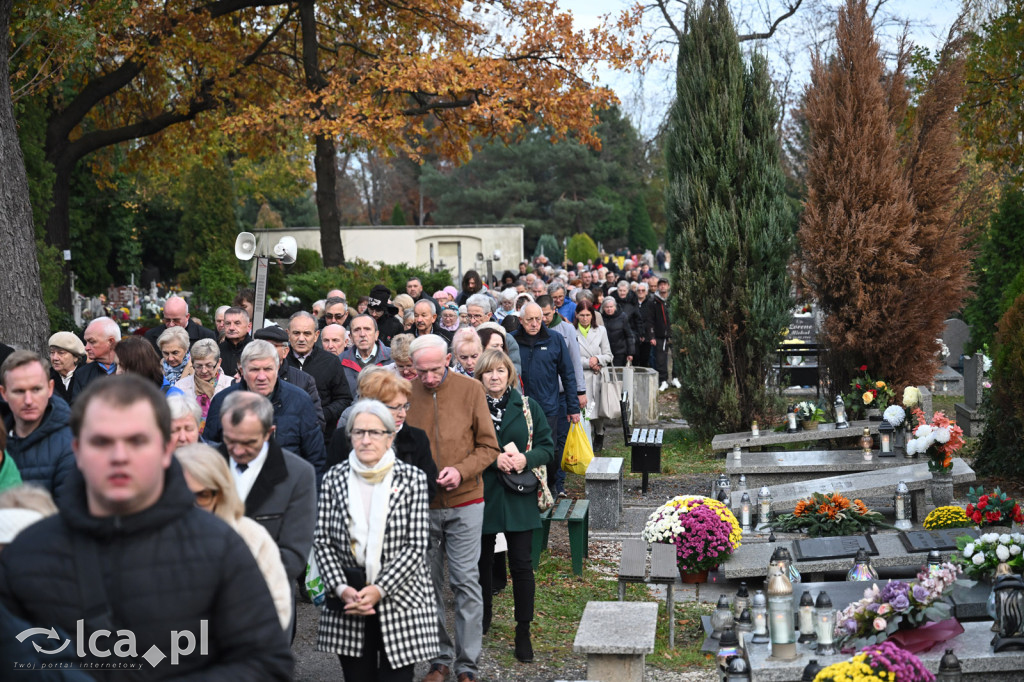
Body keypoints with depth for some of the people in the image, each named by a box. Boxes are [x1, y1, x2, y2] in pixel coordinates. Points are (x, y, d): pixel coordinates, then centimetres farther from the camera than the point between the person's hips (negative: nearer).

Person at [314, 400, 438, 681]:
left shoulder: (412, 478, -3)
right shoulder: (334, 479, 3)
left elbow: (416, 545, -7)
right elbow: (322, 540, 1)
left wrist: (379, 589, -14)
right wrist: (341, 588, -11)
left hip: (399, 599, -2)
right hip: (347, 599, 2)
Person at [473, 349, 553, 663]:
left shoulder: (528, 406, 4)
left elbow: (547, 447, 5)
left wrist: (526, 459, -14)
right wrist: (494, 460, -16)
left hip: (519, 498, 0)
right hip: (481, 496, 0)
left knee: (522, 564, -1)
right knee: (482, 561, 12)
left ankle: (523, 632, 9)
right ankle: (481, 620, 31)